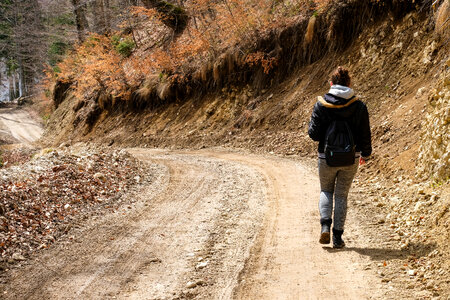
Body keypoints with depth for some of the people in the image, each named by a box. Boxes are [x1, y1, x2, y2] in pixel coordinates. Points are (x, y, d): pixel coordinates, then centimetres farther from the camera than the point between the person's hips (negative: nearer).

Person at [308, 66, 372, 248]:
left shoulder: (321, 105, -9)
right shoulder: (359, 106, -5)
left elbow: (314, 134, -10)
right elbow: (365, 134, -1)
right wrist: (365, 153, 16)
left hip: (327, 158, -1)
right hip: (350, 158, 1)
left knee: (326, 191, 21)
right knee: (342, 195, 13)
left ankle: (325, 225, -1)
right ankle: (337, 237, 12)